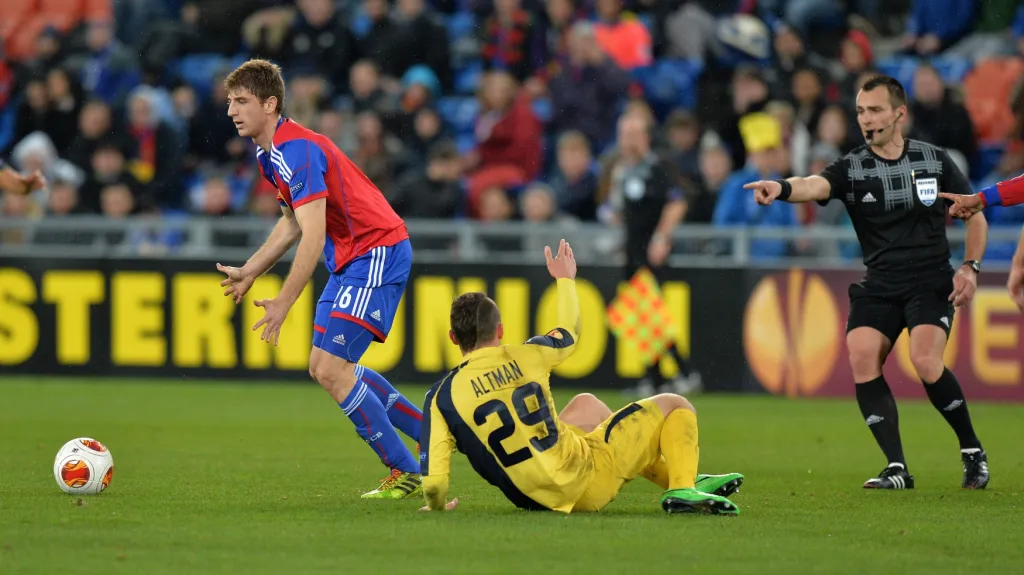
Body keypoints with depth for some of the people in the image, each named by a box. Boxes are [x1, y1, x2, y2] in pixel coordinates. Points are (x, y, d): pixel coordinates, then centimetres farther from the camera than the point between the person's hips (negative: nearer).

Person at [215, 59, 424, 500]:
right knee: (326, 368, 15)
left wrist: (283, 304, -25)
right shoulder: (269, 153, 10)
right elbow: (294, 223, 23)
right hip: (351, 260, 10)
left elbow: (313, 236, -27)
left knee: (329, 369, -14)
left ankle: (404, 474, -4)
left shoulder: (297, 150, -22)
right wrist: (250, 272, 23)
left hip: (377, 253, -10)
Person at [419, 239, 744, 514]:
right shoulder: (525, 358, -5)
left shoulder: (441, 397, -6)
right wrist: (565, 278, 37)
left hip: (538, 499, 3)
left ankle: (676, 478, 35)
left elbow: (434, 482, -11)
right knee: (675, 407, 15)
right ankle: (682, 488, -8)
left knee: (586, 404, 35)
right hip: (586, 474, -3)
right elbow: (570, 333, 20)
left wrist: (436, 505, 12)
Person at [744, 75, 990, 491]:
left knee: (925, 362, -23)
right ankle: (897, 468, -11)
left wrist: (971, 267, -2)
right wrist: (782, 188, -46)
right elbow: (816, 185, -23)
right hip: (879, 285, 2)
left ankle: (973, 451, -2)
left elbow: (974, 214, 12)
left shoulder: (935, 160, 2)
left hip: (932, 281, -2)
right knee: (862, 358, -19)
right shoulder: (852, 168, -1)